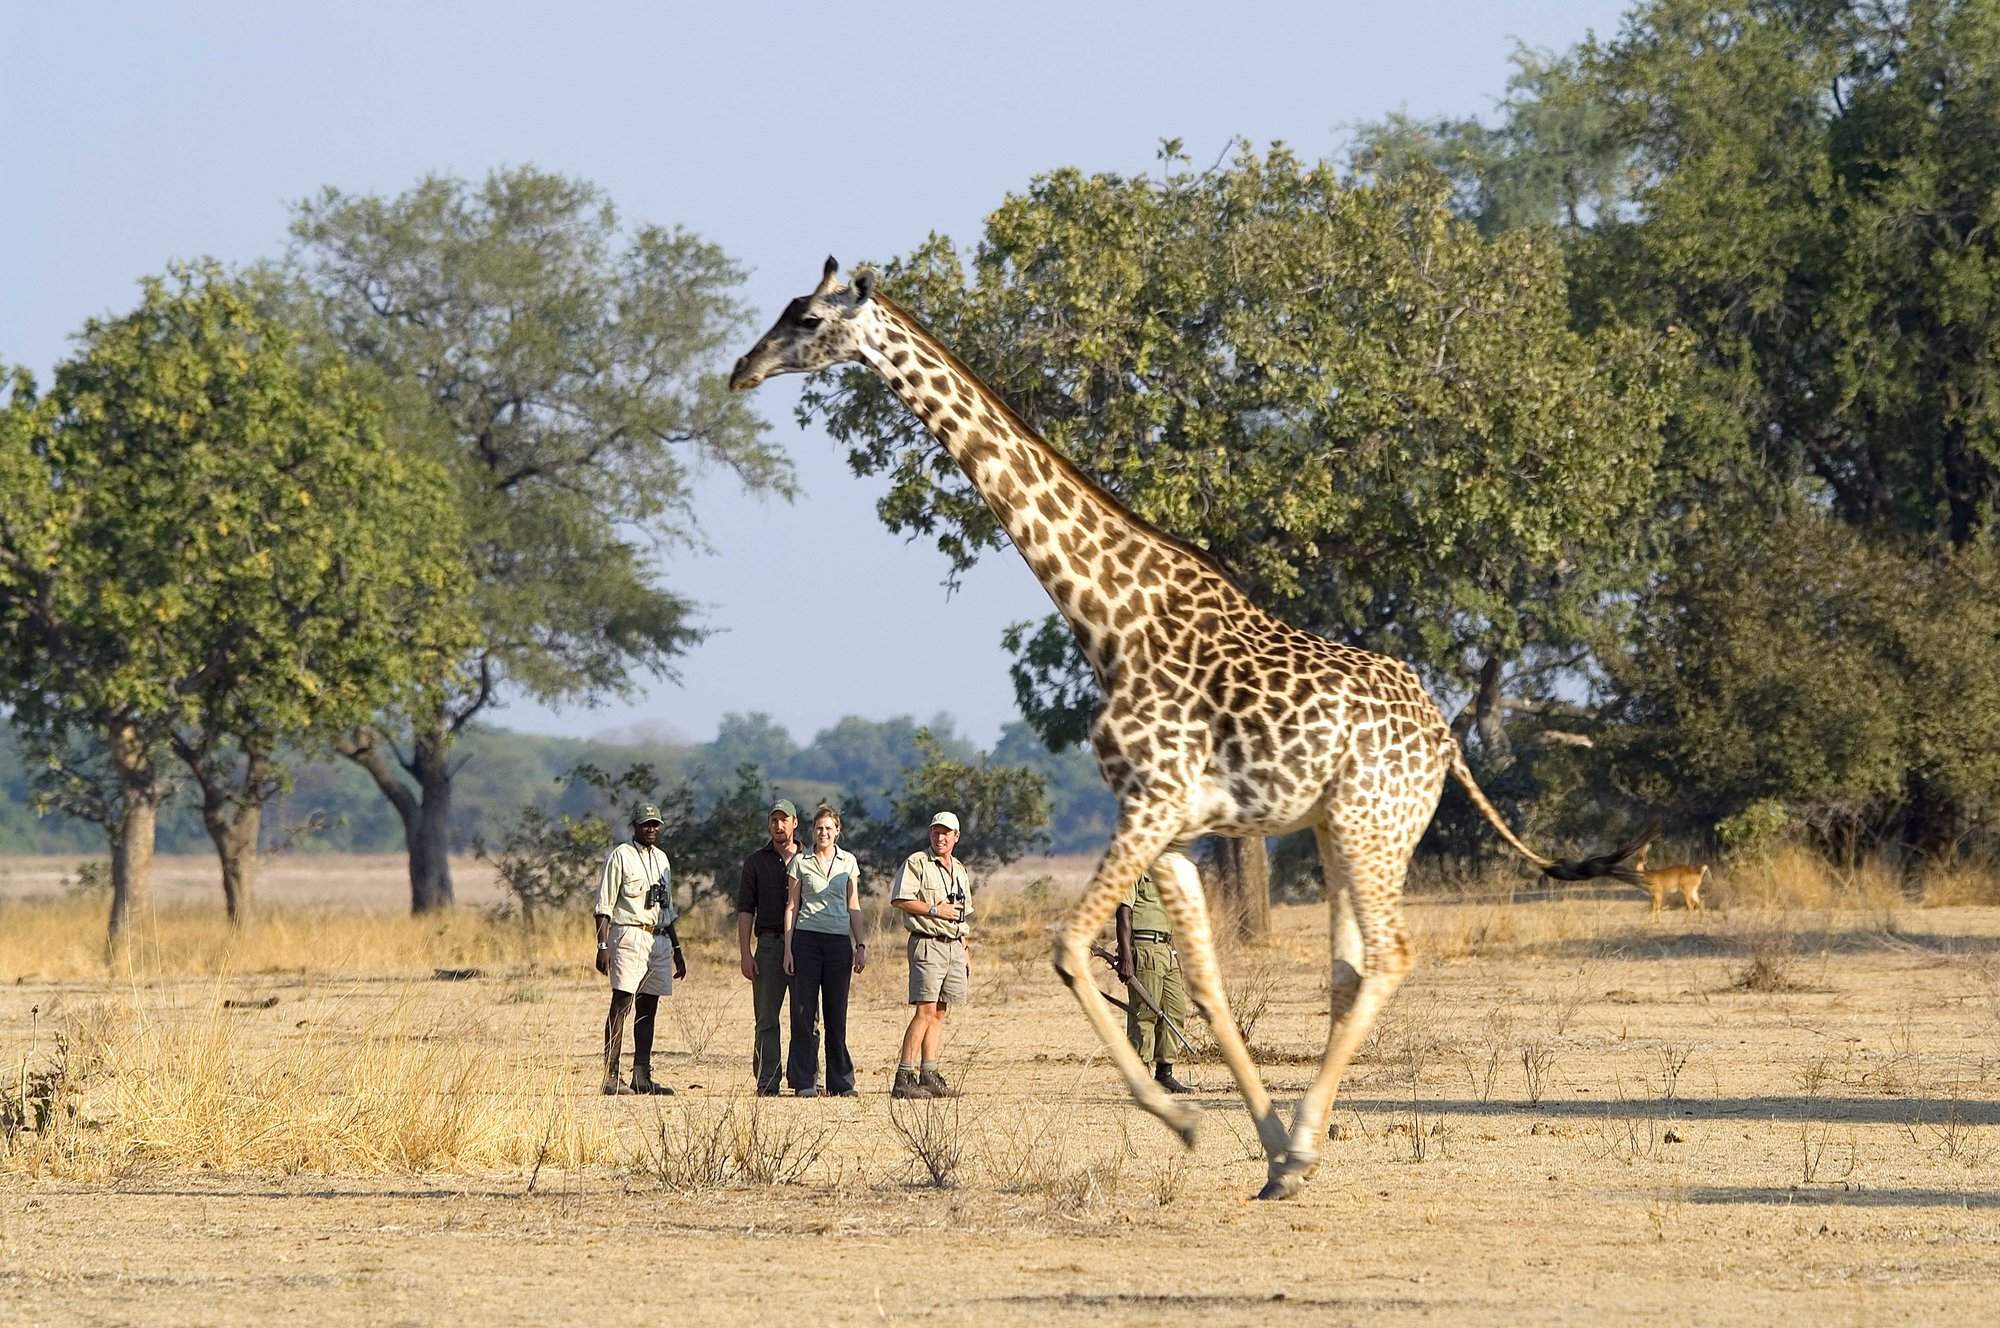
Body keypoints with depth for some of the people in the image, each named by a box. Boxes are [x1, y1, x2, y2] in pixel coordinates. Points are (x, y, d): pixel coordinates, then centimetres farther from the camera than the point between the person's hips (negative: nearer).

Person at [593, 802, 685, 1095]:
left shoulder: (661, 859, 19)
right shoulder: (621, 856, -3)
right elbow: (604, 906, -8)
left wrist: (677, 950, 23)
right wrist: (603, 945, -16)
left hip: (659, 939, 7)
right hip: (629, 937, -7)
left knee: (648, 1009, 6)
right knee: (621, 1006, -10)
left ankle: (642, 1076, 8)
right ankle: (611, 1077, -13)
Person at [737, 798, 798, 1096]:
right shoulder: (757, 861, 10)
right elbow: (745, 909, 6)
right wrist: (745, 953, -4)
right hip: (769, 943, -1)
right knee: (767, 1019, -2)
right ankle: (767, 1082, -3)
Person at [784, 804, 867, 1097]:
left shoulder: (848, 862, 10)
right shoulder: (800, 861, 5)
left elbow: (854, 908, 13)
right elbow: (791, 906, 5)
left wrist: (860, 945, 5)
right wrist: (787, 948, -1)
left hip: (839, 941, 1)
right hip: (807, 938, -1)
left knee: (836, 1013, 2)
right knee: (804, 1011, -3)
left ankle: (841, 1081, 6)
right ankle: (804, 1081, 0)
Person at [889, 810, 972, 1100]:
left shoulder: (960, 871, 20)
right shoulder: (916, 864, -4)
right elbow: (899, 900, -14)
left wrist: (964, 954, 22)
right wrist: (934, 910, -15)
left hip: (954, 946, 8)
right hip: (927, 943, -8)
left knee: (939, 1012, 6)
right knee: (925, 1011, -15)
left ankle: (929, 1075, 8)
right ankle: (904, 1078, -17)